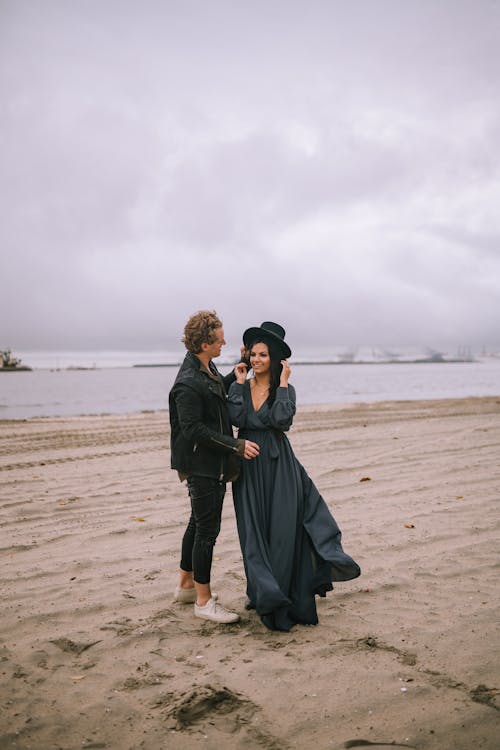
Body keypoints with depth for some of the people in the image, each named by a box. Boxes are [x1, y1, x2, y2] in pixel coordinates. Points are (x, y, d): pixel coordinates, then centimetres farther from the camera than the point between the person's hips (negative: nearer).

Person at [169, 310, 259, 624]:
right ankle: (204, 600, 10)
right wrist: (236, 445, -24)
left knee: (199, 523, 20)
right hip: (201, 465, -10)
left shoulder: (207, 368, 6)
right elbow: (193, 429, -25)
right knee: (207, 529, -2)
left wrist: (233, 378, 10)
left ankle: (186, 585, 35)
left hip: (214, 463, 10)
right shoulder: (188, 383, -24)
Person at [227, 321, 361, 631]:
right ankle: (265, 595, 19)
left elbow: (282, 420, -20)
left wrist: (283, 383, -15)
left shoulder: (286, 390, -1)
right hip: (249, 467, 2)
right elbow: (237, 419, -13)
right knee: (254, 532, 6)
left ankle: (287, 600, 11)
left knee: (283, 530, -1)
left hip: (279, 466, -2)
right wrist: (240, 383, -9)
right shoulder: (240, 387, 4)